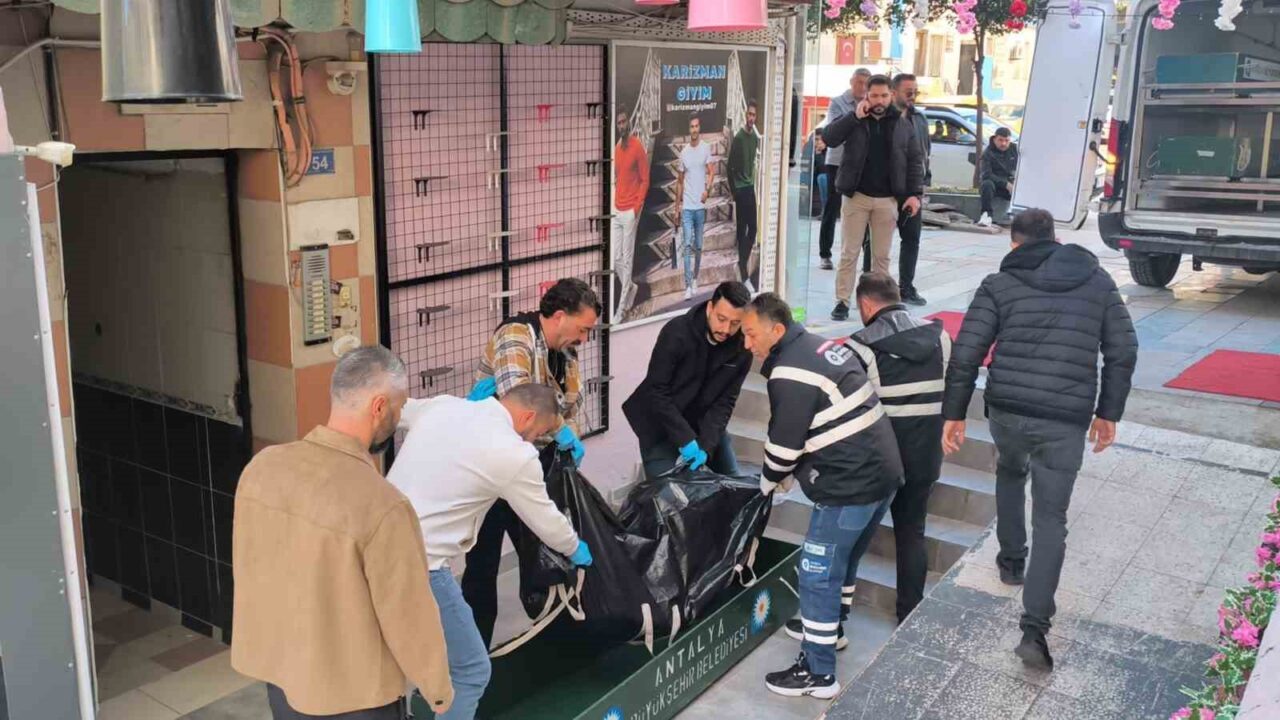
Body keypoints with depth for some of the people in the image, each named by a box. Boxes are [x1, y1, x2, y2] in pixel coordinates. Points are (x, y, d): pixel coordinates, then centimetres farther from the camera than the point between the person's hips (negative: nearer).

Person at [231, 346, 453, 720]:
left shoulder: (261, 466, -12)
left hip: (277, 672, 6)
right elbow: (409, 615, -20)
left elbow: (245, 565, 4)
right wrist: (438, 688, -3)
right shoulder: (382, 505, -31)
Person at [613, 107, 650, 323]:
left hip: (630, 212, -7)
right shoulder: (616, 149, 11)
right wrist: (613, 204, 11)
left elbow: (645, 181, -9)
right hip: (616, 211, 7)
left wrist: (637, 208, -15)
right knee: (615, 258, 8)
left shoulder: (638, 148, -10)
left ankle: (621, 307, 4)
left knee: (626, 259, -2)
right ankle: (630, 287, 33)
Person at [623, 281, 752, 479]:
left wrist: (706, 445, -26)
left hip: (704, 423, 5)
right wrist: (684, 438, -31)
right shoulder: (676, 333, -25)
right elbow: (657, 393, -24)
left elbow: (724, 402, -12)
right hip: (660, 424, -4)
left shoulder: (742, 349, -13)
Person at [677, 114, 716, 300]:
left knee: (698, 246, 9)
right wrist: (677, 202, 13)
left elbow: (711, 171, -5)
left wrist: (707, 189, -23)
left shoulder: (706, 148, 1)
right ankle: (688, 286, -9)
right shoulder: (684, 152, 8)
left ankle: (695, 279, 27)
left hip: (700, 205, -1)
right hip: (686, 206, 1)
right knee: (687, 245, -7)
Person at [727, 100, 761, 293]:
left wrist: (751, 182, 14)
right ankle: (745, 277, -3)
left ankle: (743, 262, 26)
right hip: (740, 188, -7)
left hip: (750, 187, 7)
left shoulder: (755, 137, 9)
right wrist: (734, 191, -12)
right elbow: (730, 167, -13)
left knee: (753, 228, 10)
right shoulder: (738, 137, -14)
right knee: (742, 230, -6)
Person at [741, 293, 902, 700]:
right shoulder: (822, 346, 13)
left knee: (818, 573, -1)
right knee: (844, 558, 26)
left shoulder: (790, 374, -17)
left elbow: (784, 442, -12)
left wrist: (769, 482, 8)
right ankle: (829, 627, 45)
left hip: (849, 484, -10)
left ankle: (818, 673, 6)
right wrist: (790, 474, 23)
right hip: (881, 472, 10)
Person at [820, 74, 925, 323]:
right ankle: (842, 302, 5)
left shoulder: (903, 124, 5)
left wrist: (915, 193, -4)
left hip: (888, 199, 1)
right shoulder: (855, 120, 2)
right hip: (857, 196, -1)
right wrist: (855, 116, -16)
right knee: (849, 253, 0)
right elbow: (828, 138, -11)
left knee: (882, 255, 9)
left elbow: (915, 160, 6)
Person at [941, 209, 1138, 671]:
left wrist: (953, 413, 4)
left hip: (1007, 410, 1)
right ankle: (1034, 629, -6)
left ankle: (1011, 559, 43)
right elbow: (1123, 352, 7)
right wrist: (1108, 412, 16)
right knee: (1051, 521, 3)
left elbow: (966, 354, -4)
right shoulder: (1097, 281, 9)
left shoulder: (999, 285, 2)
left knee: (1010, 470, 33)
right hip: (1066, 421, 0)